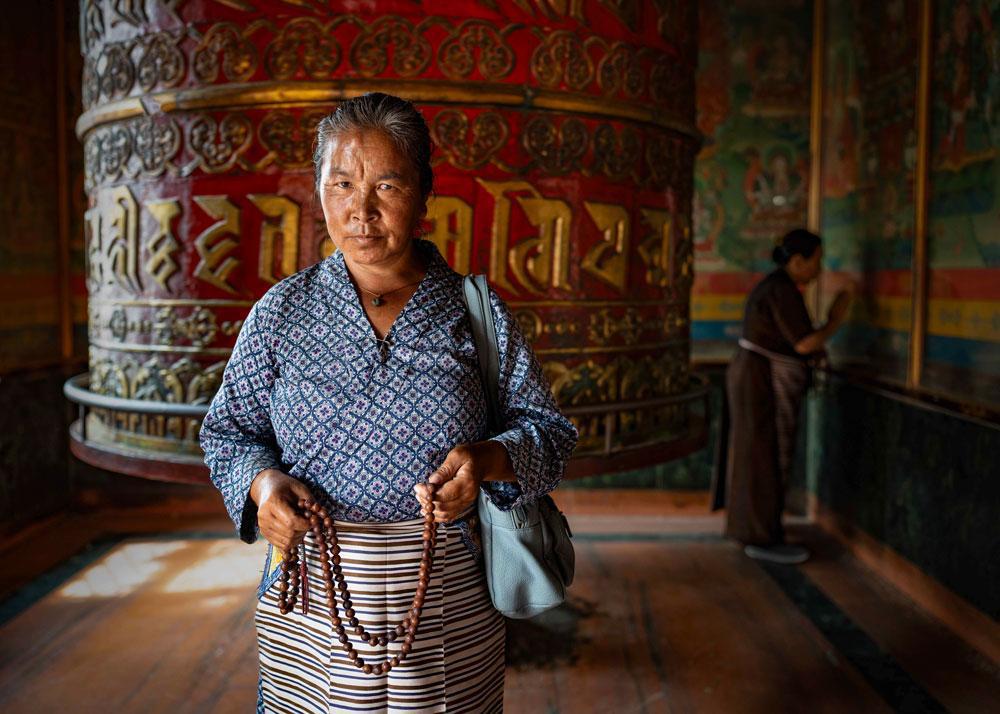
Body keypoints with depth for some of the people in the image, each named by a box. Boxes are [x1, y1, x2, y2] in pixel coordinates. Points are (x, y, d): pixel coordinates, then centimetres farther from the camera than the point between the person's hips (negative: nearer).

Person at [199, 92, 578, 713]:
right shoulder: (282, 311, 3)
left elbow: (549, 429, 2)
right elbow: (229, 429, 9)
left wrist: (490, 458, -19)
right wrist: (261, 482, -12)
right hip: (310, 595, 1)